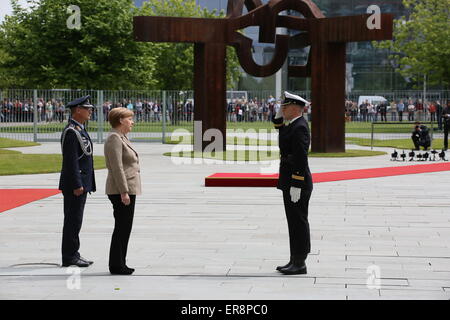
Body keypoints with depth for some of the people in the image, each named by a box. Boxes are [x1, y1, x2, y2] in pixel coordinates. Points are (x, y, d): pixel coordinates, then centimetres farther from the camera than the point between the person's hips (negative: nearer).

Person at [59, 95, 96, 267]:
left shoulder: (80, 129, 16)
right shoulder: (71, 132, -16)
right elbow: (71, 161, -21)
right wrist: (77, 185, -22)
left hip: (81, 183, 10)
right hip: (75, 184, -10)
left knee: (74, 220, 13)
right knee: (73, 220, -5)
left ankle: (73, 255, 18)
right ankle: (69, 256, -1)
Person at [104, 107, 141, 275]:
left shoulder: (121, 138, 18)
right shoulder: (114, 138, -14)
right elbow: (117, 167, -20)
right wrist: (124, 192, -22)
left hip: (128, 189, 10)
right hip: (121, 190, -10)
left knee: (124, 228, 12)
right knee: (122, 228, -6)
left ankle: (119, 264, 18)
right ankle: (116, 266, -1)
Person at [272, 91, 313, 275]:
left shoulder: (300, 128, -18)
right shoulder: (294, 125, 13)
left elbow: (301, 158, -22)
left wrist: (296, 186, -24)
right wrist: (279, 115, 14)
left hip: (297, 183, -10)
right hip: (290, 182, 10)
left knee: (298, 222, -5)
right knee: (294, 222, 13)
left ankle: (300, 264, 0)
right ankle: (295, 261, 19)